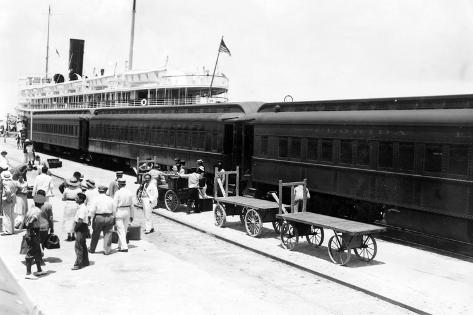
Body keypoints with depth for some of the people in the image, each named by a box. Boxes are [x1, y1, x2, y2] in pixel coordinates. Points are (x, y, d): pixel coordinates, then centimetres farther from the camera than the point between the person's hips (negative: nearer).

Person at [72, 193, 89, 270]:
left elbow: (80, 221, -25)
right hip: (80, 228, 10)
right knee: (83, 246, 17)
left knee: (78, 246, -9)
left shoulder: (82, 208, -19)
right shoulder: (79, 207, 12)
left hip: (81, 228, -10)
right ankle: (85, 262, 27)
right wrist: (75, 226, 8)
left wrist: (75, 228, -14)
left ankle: (78, 264, -7)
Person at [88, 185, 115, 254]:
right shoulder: (110, 199, 4)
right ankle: (107, 251, 2)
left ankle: (92, 249, 24)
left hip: (99, 218, -2)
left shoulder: (96, 199, -7)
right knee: (107, 234, 6)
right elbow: (114, 211, 9)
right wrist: (114, 219, 18)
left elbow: (92, 210, -12)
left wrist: (89, 218, -8)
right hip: (109, 218, 2)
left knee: (96, 235, 11)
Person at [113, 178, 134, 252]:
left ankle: (124, 247, -6)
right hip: (127, 211, 5)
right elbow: (132, 205, 6)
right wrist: (131, 216, 14)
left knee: (120, 230, -1)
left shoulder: (117, 193, -13)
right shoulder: (129, 193, 1)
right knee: (124, 230, 16)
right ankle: (120, 245, 27)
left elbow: (114, 205, -13)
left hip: (119, 212, -5)